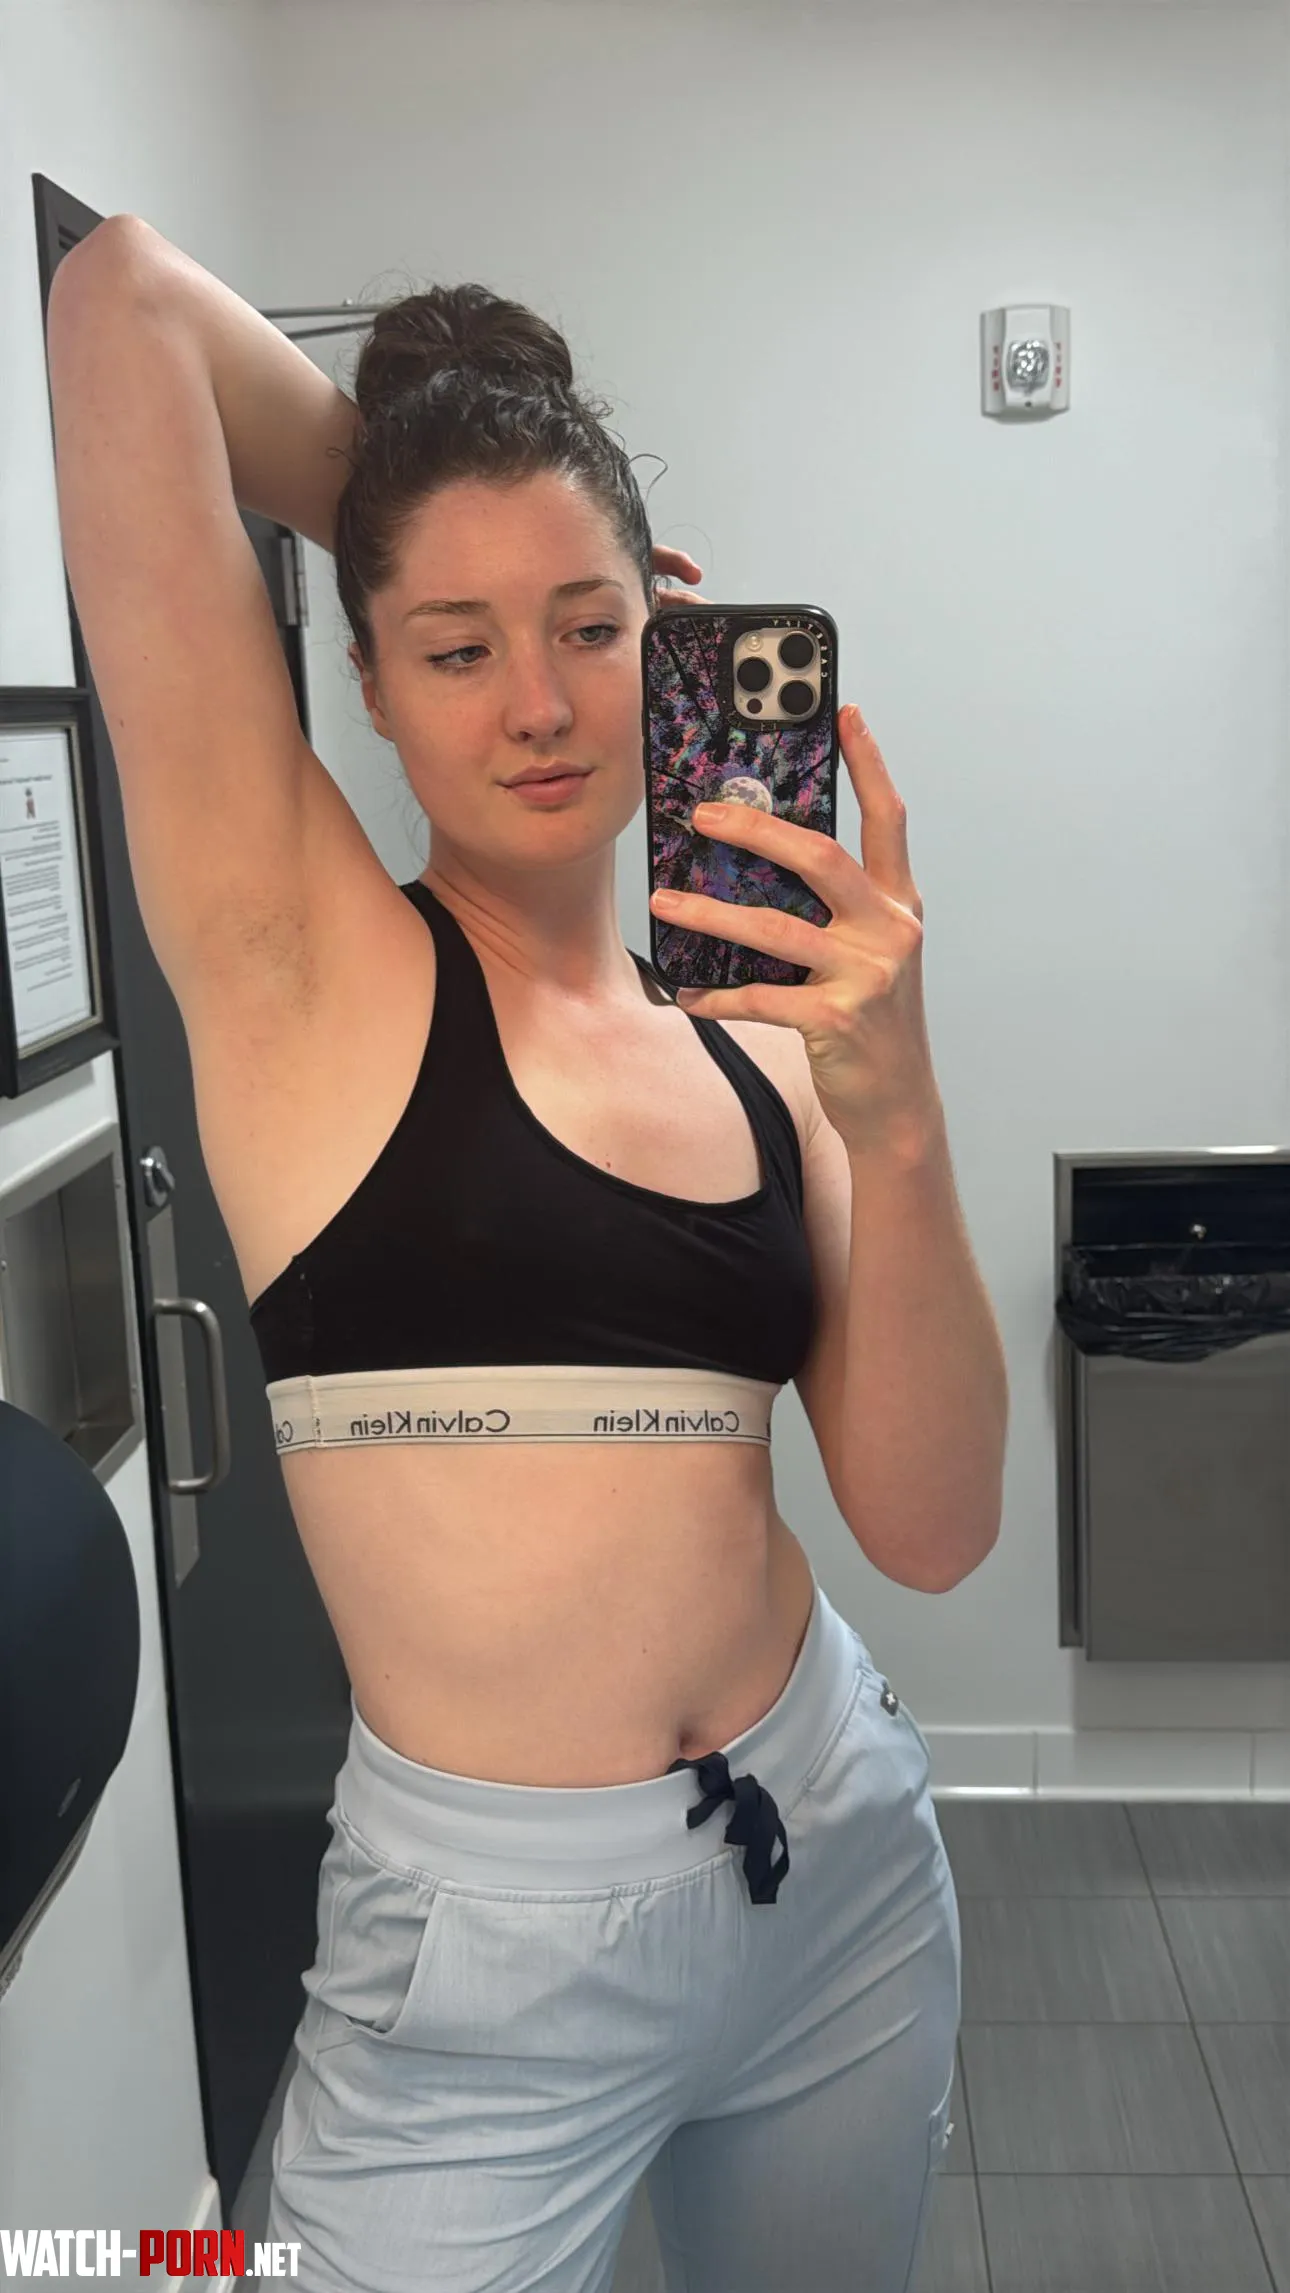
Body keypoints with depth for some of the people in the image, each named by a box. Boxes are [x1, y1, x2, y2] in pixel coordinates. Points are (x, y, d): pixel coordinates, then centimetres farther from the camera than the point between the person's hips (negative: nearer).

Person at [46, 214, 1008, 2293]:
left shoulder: (754, 1027, 1)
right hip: (493, 1952, -5)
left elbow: (932, 1533, -6)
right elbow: (123, 296, -12)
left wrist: (893, 1117, -19)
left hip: (841, 1863, 6)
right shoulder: (294, 951, -9)